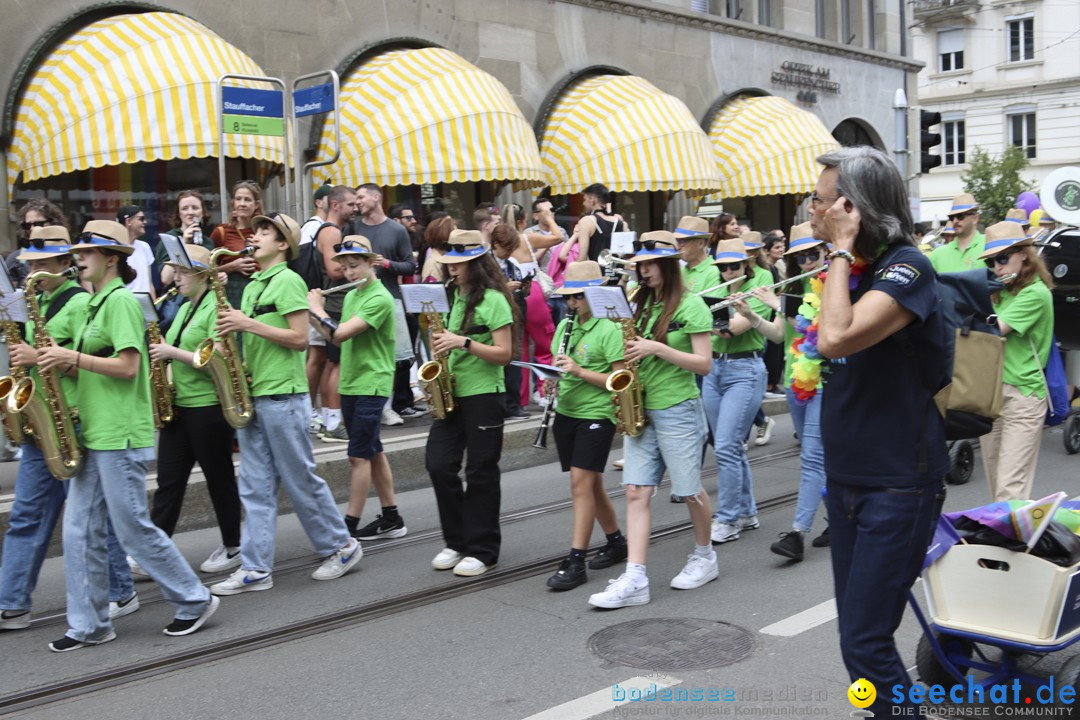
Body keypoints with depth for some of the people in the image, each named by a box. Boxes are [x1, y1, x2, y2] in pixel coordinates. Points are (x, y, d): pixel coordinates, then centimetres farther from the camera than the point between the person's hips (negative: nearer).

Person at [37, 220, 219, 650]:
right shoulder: (96, 304, 18)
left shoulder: (121, 300, -11)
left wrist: (72, 357, -18)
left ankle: (194, 601, 11)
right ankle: (89, 625, 15)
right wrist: (61, 362, 3)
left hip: (120, 436, -9)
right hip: (93, 433, 9)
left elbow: (127, 366, -19)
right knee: (79, 532, 7)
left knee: (133, 529, -3)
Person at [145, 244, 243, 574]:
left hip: (208, 407, -8)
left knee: (219, 479, 4)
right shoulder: (185, 309, 15)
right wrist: (161, 354, 4)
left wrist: (171, 352, -19)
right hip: (179, 405, 8)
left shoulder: (216, 307, -12)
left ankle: (233, 547, 19)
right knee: (168, 481, 6)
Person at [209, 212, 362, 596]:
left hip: (283, 395, -8)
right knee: (254, 487, 6)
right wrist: (233, 329, 3)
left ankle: (341, 546, 17)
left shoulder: (288, 281, -8)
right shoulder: (252, 285, 17)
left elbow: (299, 339, -15)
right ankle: (255, 568, 10)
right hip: (252, 394, 8)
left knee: (301, 480, 1)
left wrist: (248, 324, -16)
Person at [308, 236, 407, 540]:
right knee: (373, 452, 13)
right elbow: (338, 339, 13)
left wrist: (316, 308, -9)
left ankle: (349, 525, -1)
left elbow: (340, 333, -23)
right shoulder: (351, 296, 13)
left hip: (371, 386, -9)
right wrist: (312, 315, 4)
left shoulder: (380, 298, -15)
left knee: (359, 456, -6)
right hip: (350, 385, 9)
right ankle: (391, 519, 21)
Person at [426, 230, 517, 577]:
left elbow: (503, 353, -13)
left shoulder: (493, 300, -8)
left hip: (483, 395, -7)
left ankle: (482, 551, 12)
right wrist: (443, 344, 4)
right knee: (438, 463, 0)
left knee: (481, 472, 0)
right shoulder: (457, 298, 14)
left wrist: (463, 342, -22)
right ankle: (457, 541, 15)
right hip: (452, 393, 7)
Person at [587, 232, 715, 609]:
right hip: (641, 409, 6)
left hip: (678, 410, -6)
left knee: (689, 490, 6)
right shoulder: (644, 303, 12)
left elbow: (703, 363, -13)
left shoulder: (691, 305, -8)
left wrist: (656, 348, -20)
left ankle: (705, 557, 30)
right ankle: (635, 579, -6)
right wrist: (632, 352, 1)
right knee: (636, 491, -3)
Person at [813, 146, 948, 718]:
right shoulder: (852, 269, 9)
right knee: (856, 631, 15)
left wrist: (841, 248, -23)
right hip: (847, 476, 8)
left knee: (865, 642, -7)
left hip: (899, 486, -8)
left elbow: (837, 338, -32)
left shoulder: (906, 267, -16)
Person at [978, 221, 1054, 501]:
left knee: (1010, 488, -11)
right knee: (995, 482, 11)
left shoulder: (1036, 293, -11)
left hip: (1022, 394, -8)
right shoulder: (1001, 292, 15)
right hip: (990, 390, 8)